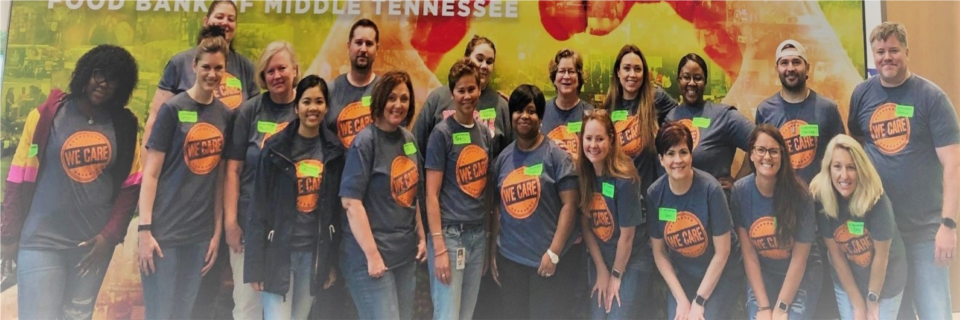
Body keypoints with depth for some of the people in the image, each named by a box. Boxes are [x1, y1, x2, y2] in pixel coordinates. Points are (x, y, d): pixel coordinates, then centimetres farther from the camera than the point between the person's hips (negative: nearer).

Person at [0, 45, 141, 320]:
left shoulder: (126, 126, 2)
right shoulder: (47, 115, -3)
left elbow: (131, 185, 4)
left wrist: (110, 235, -3)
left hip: (95, 243, 2)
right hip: (42, 241, -2)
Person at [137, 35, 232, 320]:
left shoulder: (225, 115, 7)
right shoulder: (173, 109, -6)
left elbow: (220, 177, 9)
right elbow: (151, 173, -7)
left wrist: (217, 231, 7)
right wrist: (145, 229, -13)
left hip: (201, 232, 4)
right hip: (165, 231, -4)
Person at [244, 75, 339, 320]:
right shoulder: (275, 148, -6)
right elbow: (258, 210, -6)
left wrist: (333, 260, 5)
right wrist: (255, 263, -10)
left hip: (314, 253, 3)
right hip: (278, 250, -3)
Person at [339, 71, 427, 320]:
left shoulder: (408, 139, 8)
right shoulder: (366, 141, -12)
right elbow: (351, 201, -17)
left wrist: (421, 236, 11)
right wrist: (372, 254, -20)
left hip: (406, 254, 7)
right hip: (370, 255, -7)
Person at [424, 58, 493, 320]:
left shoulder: (484, 133, 9)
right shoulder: (442, 133, -7)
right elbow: (432, 194, -10)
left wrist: (489, 235, 9)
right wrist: (439, 247, -15)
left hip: (479, 234, 6)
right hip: (450, 233, -6)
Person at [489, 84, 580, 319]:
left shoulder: (555, 155, -6)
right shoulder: (503, 158, 6)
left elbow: (570, 203, -10)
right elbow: (497, 207, 9)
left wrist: (554, 252, -14)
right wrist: (493, 251, 7)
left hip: (548, 259, -4)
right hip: (509, 259, 4)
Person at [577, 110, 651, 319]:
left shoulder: (624, 179, -23)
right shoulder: (581, 174, -8)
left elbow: (627, 234, -16)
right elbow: (585, 225, -5)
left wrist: (616, 275, -7)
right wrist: (601, 270, -4)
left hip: (632, 261, -4)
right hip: (598, 259, 4)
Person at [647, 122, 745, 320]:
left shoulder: (710, 189, -22)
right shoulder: (655, 194, -13)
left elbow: (722, 252, -15)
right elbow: (659, 252, -4)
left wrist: (699, 301, -13)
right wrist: (681, 299, -10)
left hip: (722, 274, -2)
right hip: (682, 274, 3)